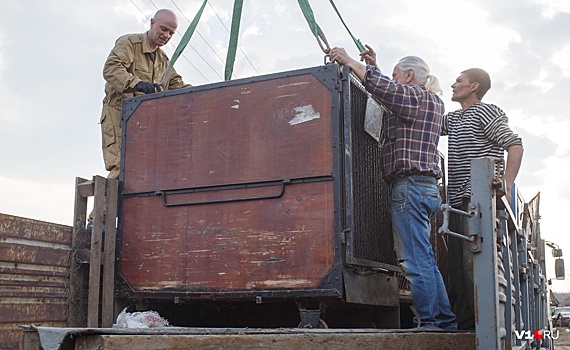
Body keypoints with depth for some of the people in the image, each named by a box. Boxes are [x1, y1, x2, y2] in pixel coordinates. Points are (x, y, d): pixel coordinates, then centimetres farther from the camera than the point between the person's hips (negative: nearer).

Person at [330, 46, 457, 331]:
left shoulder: (416, 96, -4)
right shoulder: (431, 101, 24)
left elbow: (382, 87, -17)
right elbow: (389, 95, 33)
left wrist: (349, 61, -6)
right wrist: (373, 66, 31)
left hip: (410, 184, -10)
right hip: (425, 187, 10)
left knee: (414, 260, -11)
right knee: (423, 260, 10)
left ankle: (429, 322, -10)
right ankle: (445, 322, 12)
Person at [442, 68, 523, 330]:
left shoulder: (485, 112, 0)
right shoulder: (453, 119, 24)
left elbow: (515, 145, -8)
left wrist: (506, 187, -20)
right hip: (458, 201, 9)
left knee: (474, 261, -17)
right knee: (457, 265, 5)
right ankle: (465, 325, 9)